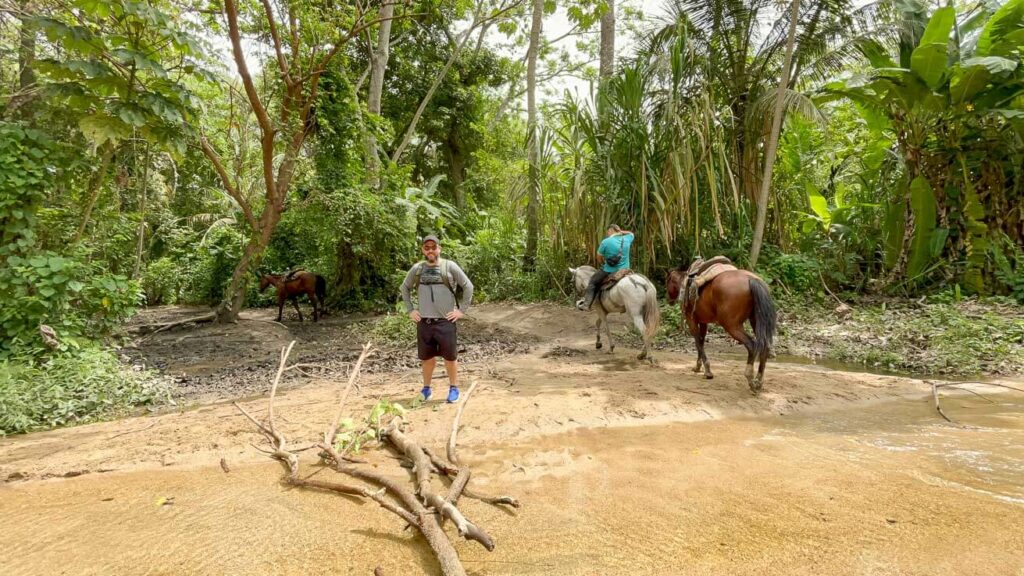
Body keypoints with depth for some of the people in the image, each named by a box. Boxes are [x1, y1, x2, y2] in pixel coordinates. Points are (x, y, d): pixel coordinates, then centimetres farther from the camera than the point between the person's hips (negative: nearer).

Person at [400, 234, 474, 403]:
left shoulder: (450, 266, -3)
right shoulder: (417, 269, 6)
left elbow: (468, 286, 0)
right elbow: (404, 288, 19)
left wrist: (462, 309, -4)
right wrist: (410, 310, 10)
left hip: (446, 321, -2)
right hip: (424, 322, 3)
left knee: (450, 357, 5)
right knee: (427, 357, 11)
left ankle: (454, 388, 20)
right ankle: (426, 388, 27)